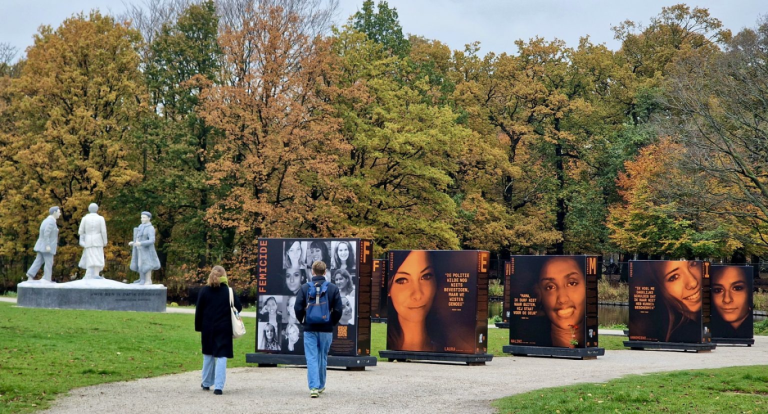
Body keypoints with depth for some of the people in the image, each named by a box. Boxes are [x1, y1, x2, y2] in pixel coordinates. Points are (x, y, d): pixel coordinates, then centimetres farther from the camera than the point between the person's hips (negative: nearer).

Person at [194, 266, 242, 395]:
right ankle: (218, 386, -10)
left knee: (208, 355, 18)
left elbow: (198, 311, 0)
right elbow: (238, 308, -3)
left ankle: (206, 383, 28)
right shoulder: (228, 291, -5)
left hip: (208, 328, 2)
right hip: (224, 329, -2)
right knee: (221, 356, -2)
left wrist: (198, 327, 8)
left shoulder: (204, 291, -2)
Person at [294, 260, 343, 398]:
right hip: (326, 329, 1)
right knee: (323, 358, 15)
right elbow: (338, 310, -5)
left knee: (311, 358, 0)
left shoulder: (305, 287, -5)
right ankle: (321, 386, 26)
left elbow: (298, 308, -6)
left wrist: (303, 321, 10)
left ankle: (313, 387, -12)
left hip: (310, 329, -1)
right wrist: (332, 323, 10)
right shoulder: (333, 288, -3)